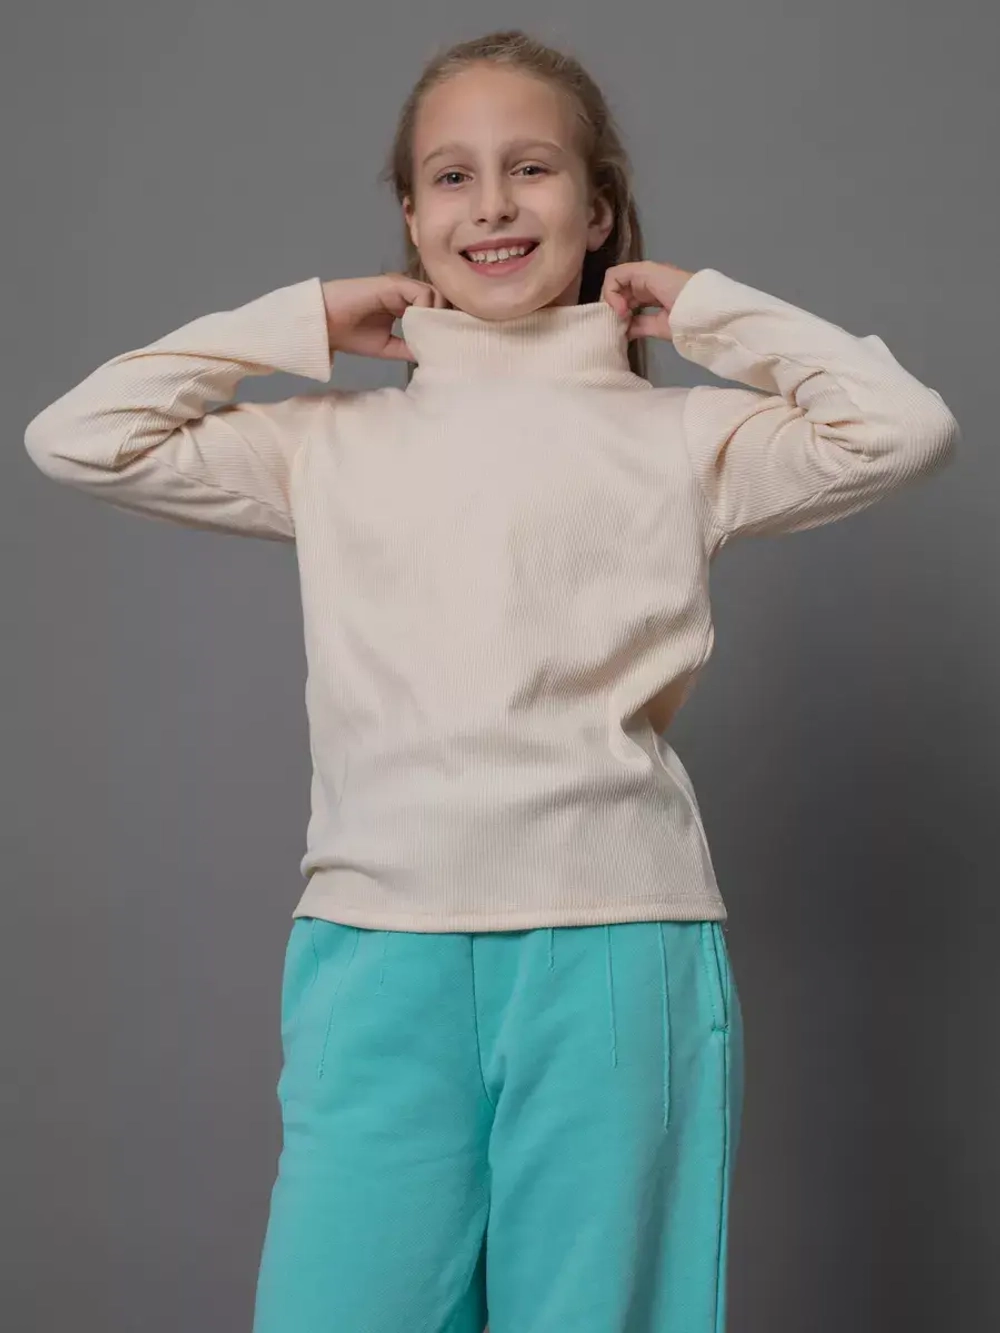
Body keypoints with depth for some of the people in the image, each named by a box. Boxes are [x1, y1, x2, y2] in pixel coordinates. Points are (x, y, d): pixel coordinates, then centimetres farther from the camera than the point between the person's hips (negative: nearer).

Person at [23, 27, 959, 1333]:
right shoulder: (336, 441, 15)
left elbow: (905, 426, -3)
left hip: (615, 942, -1)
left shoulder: (681, 434, 9)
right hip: (378, 944, 2)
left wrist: (704, 305, 8)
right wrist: (303, 321, 13)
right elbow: (77, 437, 12)